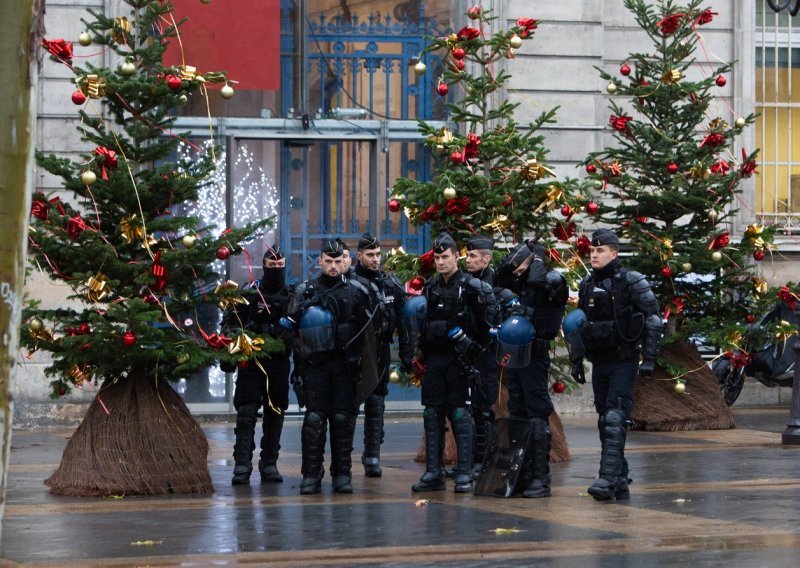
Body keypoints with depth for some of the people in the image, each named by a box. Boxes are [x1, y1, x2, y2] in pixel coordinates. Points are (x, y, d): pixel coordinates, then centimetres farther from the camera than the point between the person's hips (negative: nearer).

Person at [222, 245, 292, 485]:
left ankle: (269, 463, 14)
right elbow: (230, 323, 2)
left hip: (279, 363, 3)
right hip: (251, 360, -3)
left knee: (275, 413, 6)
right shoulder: (249, 292, 1)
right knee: (246, 412, -8)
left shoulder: (292, 295, 8)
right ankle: (242, 465, -11)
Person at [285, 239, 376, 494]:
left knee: (343, 418, 1)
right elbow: (291, 324, 2)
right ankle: (311, 475, -1)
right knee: (314, 418, -5)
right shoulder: (305, 290, 8)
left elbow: (369, 328, 8)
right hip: (315, 363, -1)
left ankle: (342, 474, 7)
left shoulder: (356, 291, 8)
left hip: (344, 363, 1)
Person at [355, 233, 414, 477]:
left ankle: (372, 457, 7)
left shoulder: (392, 285, 7)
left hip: (380, 353, 3)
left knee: (376, 404, 4)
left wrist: (407, 356, 6)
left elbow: (403, 323, 9)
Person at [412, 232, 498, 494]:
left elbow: (489, 315, -6)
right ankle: (433, 472, 9)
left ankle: (464, 473, -4)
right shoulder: (431, 287, 13)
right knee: (432, 414, 5)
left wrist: (470, 339, -5)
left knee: (460, 414, -7)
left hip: (459, 357, -6)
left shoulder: (470, 286, -5)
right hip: (434, 357, 6)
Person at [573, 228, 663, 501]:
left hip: (624, 361, -7)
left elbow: (653, 320, -10)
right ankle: (621, 482, 14)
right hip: (599, 363, 7)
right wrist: (576, 361, 16)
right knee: (605, 422, 7)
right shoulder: (587, 285, 10)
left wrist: (649, 359, -16)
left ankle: (608, 479, -22)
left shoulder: (632, 282, -9)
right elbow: (578, 325, 19)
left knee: (615, 420, -16)